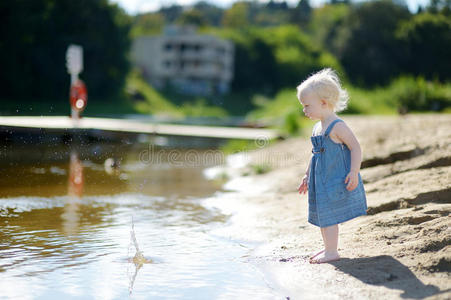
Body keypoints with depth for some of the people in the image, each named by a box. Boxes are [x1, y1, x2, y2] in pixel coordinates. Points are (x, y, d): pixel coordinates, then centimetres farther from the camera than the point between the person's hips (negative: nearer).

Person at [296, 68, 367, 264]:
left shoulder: (337, 126, -15)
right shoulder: (317, 127, 12)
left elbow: (355, 148, -16)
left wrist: (354, 172, -22)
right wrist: (307, 176, 25)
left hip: (335, 180, -9)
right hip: (321, 181, 9)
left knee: (328, 215, -6)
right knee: (322, 216, 15)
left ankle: (331, 252, 3)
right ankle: (329, 247, 28)